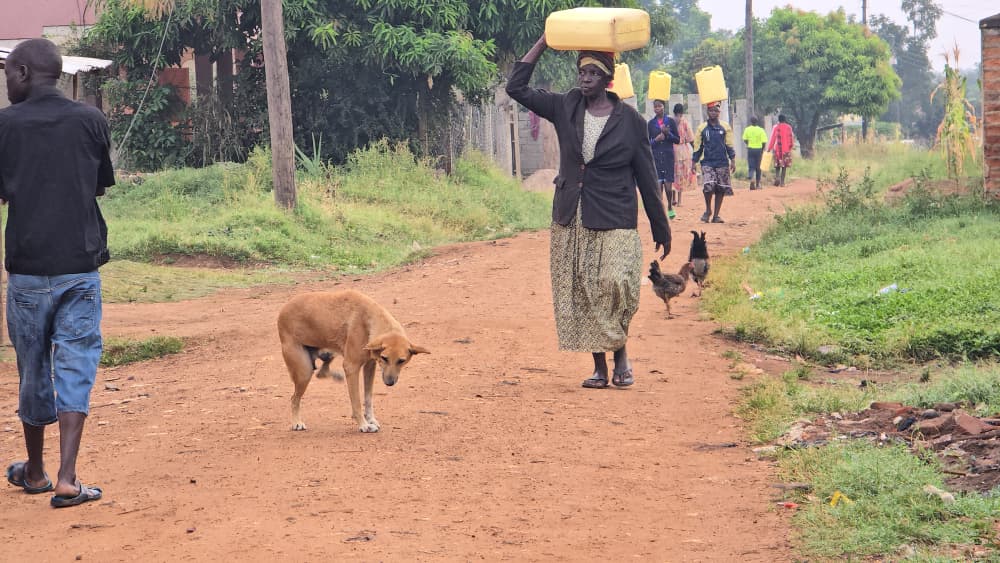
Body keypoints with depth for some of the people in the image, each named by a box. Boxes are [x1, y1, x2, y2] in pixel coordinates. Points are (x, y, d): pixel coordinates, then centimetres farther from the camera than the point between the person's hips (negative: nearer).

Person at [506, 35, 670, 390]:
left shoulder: (629, 120, -3)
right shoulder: (566, 108, 5)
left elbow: (646, 178, 1)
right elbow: (516, 87, 2)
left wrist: (661, 230, 4)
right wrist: (544, 42, -1)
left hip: (614, 225, -3)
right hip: (571, 223, 4)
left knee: (615, 287, -20)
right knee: (581, 296, 4)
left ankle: (620, 353, 2)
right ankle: (599, 367, 14)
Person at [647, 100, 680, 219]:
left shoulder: (671, 122, 4)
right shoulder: (650, 124, 7)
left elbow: (677, 140, 5)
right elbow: (647, 142, 9)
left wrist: (668, 133, -11)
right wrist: (656, 140, -11)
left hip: (668, 156, -1)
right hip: (656, 157, 1)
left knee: (668, 186, -5)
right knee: (658, 186, -2)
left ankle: (670, 208, 17)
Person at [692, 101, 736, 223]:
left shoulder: (725, 127, 6)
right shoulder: (702, 128, 6)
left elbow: (729, 146, 7)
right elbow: (697, 147, 11)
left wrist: (733, 161, 0)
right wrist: (694, 163, 8)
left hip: (722, 163, 1)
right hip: (707, 162, -1)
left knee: (721, 189, 1)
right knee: (708, 186, -18)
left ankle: (716, 215, 11)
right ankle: (708, 210, 5)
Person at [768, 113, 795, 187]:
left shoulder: (776, 127, -4)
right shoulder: (788, 127, -1)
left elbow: (772, 139, -2)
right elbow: (791, 138, 5)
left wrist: (769, 148, 5)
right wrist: (791, 146, 20)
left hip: (777, 149, -1)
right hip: (786, 149, 1)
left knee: (777, 166, 9)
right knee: (784, 166, 6)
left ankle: (777, 177, -16)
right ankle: (782, 182, 2)